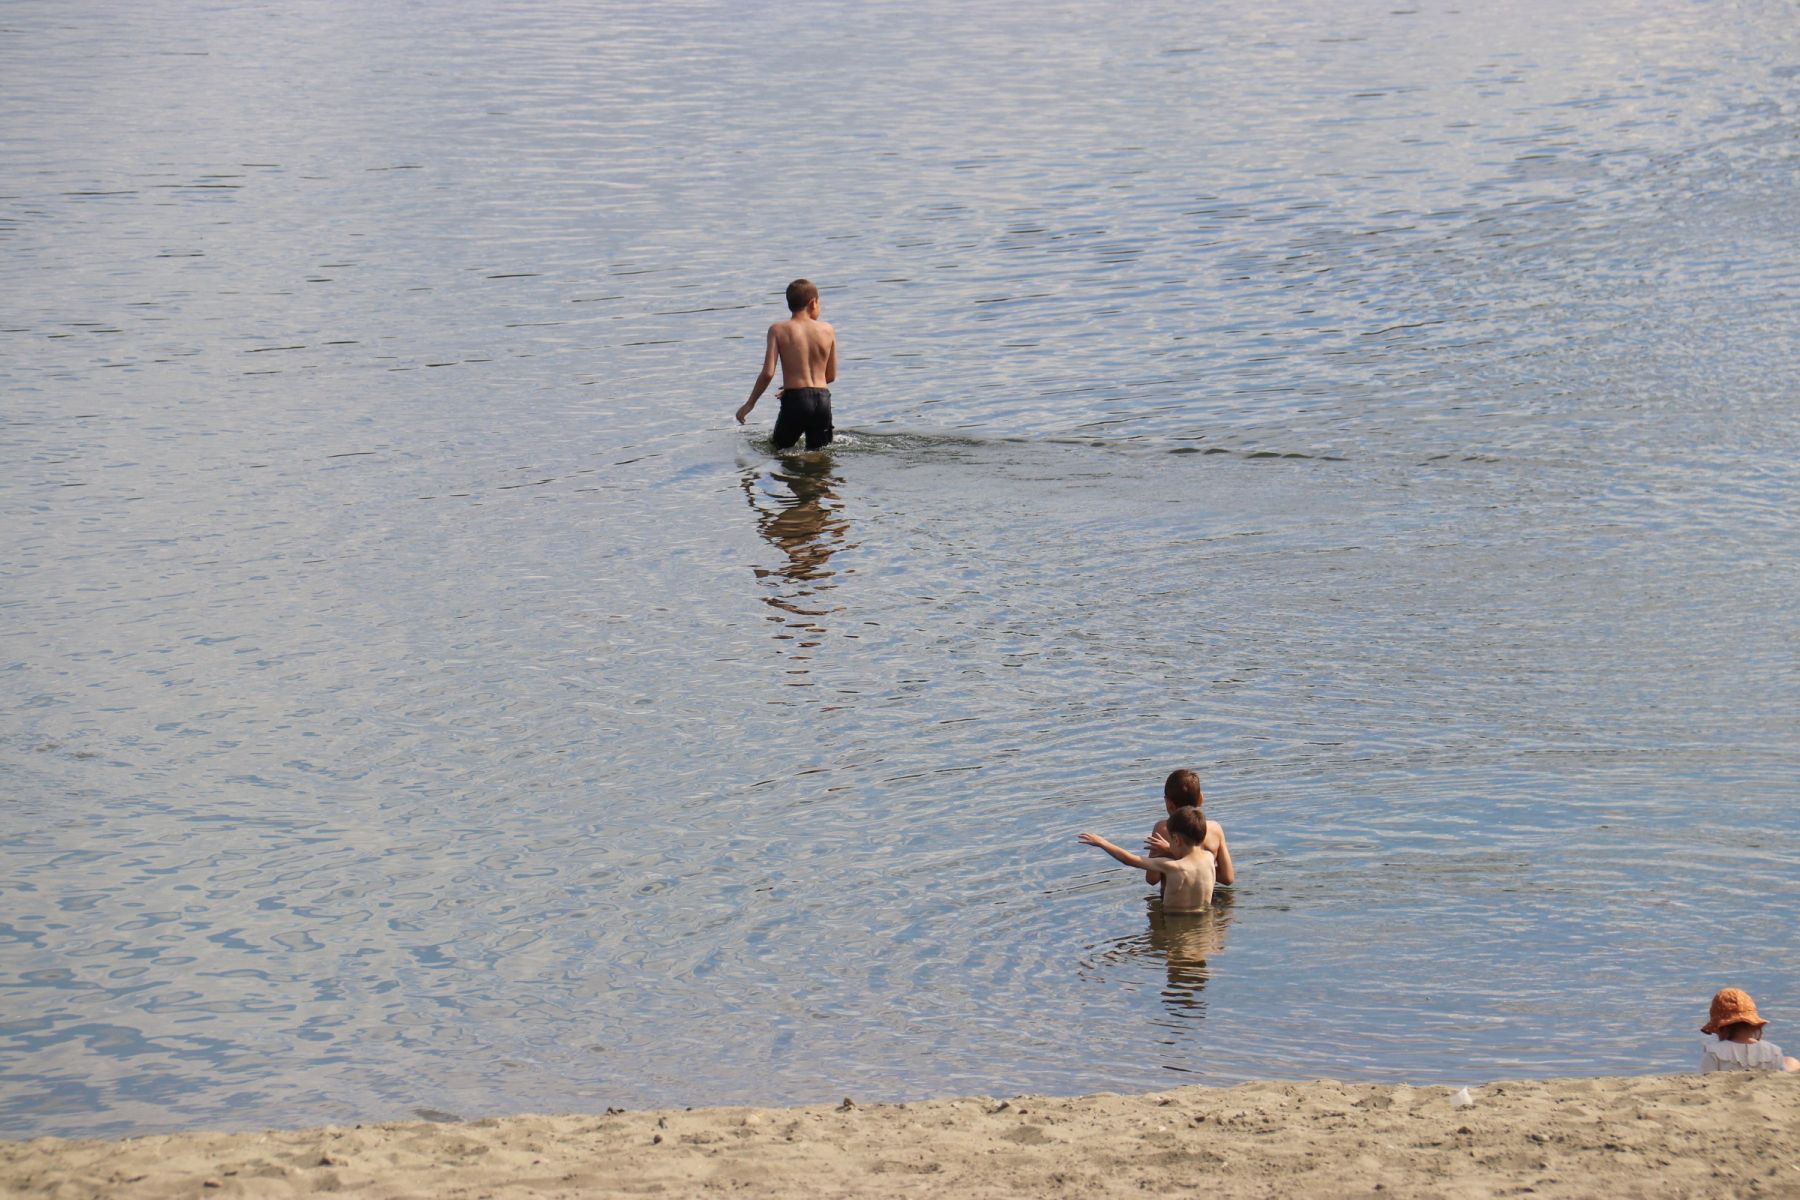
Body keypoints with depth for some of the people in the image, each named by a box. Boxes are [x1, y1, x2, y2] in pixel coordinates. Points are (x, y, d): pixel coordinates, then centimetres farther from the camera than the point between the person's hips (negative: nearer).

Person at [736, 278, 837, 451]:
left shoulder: (778, 330, -2)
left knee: (779, 451, 10)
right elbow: (831, 376, 13)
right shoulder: (828, 331, 6)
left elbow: (768, 373, -9)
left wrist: (750, 403, 3)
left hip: (794, 400, -2)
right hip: (822, 400, 3)